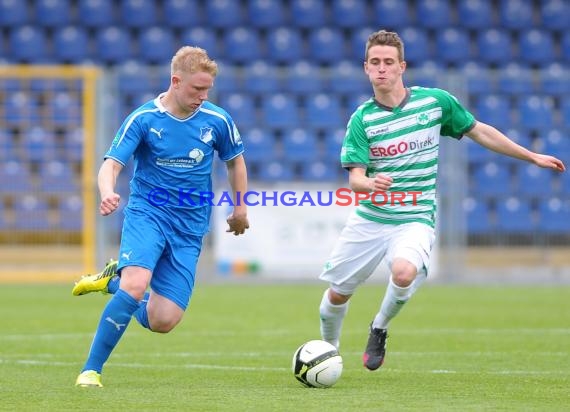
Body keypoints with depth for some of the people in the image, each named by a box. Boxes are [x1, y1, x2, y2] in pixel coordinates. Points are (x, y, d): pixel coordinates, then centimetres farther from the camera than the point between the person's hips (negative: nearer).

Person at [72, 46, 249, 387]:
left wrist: (240, 208, 17)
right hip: (147, 213, -3)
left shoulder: (217, 120, -1)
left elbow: (235, 161, 18)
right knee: (136, 285, -31)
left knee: (163, 321, -6)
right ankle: (91, 370, -18)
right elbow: (111, 166, -15)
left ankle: (114, 281, 24)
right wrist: (108, 192, -36)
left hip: (189, 229, 3)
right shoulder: (143, 119, -8)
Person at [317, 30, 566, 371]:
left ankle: (379, 330, -4)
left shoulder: (435, 102, -3)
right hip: (369, 218, 2)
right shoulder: (362, 119, -4)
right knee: (337, 294, 5)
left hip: (415, 219, -2)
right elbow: (355, 179, -9)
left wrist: (532, 157, 14)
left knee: (404, 272, -33)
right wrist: (370, 183, -34)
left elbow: (479, 131, 11)